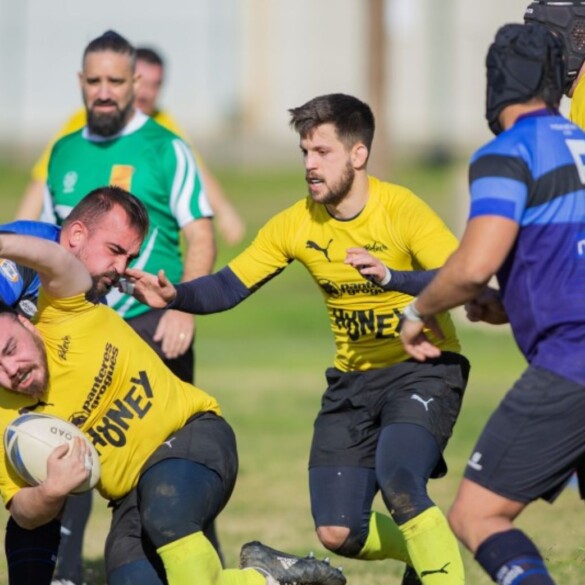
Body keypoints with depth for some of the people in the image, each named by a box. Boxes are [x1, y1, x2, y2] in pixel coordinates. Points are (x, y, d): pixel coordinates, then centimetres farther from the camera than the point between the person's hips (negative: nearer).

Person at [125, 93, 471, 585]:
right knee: (337, 534, 0)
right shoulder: (296, 224, -3)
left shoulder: (401, 209, -18)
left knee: (397, 482, -32)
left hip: (424, 369, -6)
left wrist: (392, 277, -43)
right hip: (354, 378, 6)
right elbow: (228, 286, 1)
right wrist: (174, 296, -19)